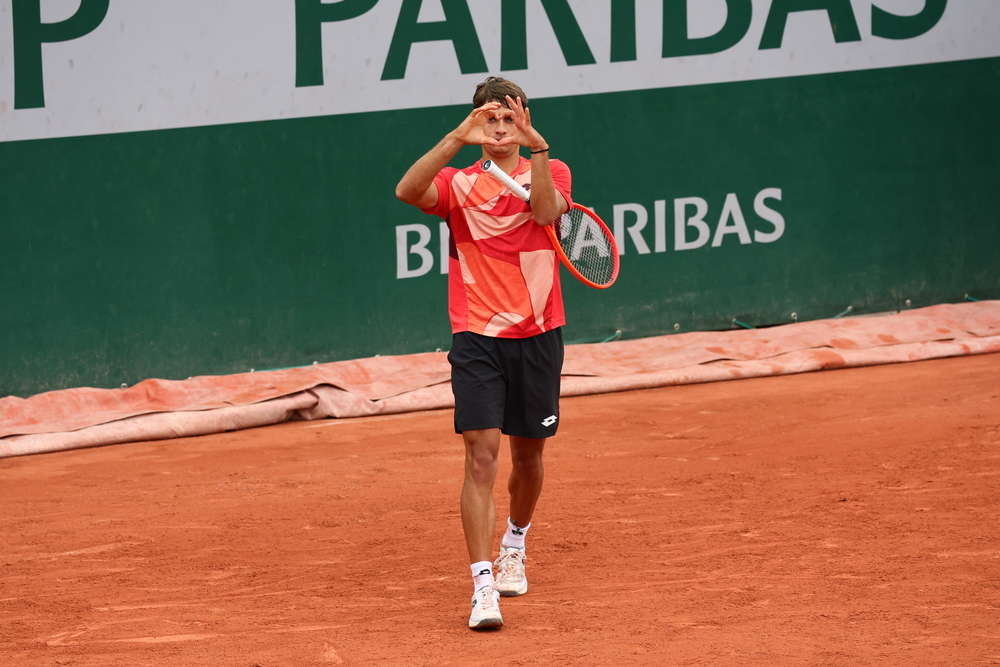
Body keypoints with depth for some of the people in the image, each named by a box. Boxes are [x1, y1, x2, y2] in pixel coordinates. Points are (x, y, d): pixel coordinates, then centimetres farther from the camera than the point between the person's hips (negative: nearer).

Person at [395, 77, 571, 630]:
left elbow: (546, 210, -18)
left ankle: (514, 545, 43)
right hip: (478, 338, -2)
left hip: (537, 337, 2)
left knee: (527, 454, 15)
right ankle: (483, 585, -17)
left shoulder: (549, 172, 5)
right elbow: (408, 192, -19)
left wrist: (536, 145, -31)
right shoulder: (458, 184, 3)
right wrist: (456, 140, -29)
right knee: (481, 455, -14)